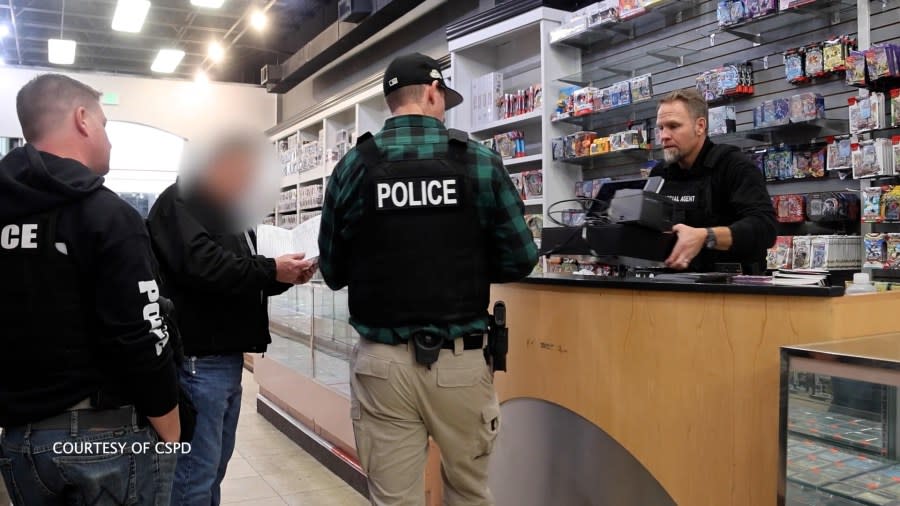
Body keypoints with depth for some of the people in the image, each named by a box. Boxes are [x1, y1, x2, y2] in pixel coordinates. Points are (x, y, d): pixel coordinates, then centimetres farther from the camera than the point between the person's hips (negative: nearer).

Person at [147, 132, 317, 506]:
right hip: (199, 358, -10)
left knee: (215, 465, 17)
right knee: (196, 469, -4)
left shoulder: (227, 208, 21)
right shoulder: (180, 203, -10)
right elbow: (203, 266, -27)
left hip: (227, 355, 10)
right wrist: (271, 270, -19)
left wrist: (283, 277, 4)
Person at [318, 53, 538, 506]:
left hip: (383, 361, 1)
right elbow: (519, 261, -2)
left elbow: (333, 272, 4)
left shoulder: (353, 166, -2)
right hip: (460, 360, 0)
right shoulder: (480, 162, -4)